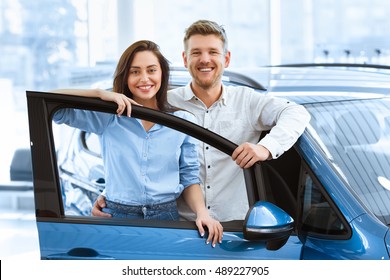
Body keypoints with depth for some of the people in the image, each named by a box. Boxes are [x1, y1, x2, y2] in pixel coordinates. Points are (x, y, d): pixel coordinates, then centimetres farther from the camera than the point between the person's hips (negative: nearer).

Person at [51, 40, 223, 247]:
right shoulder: (107, 118, -1)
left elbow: (189, 179, 6)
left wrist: (202, 211, -12)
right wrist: (100, 94, -16)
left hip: (165, 217, 1)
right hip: (116, 216, -1)